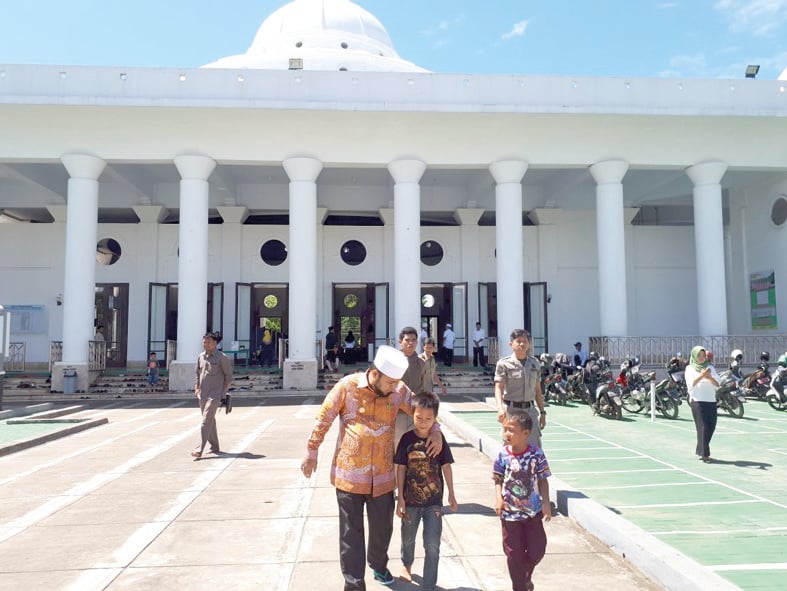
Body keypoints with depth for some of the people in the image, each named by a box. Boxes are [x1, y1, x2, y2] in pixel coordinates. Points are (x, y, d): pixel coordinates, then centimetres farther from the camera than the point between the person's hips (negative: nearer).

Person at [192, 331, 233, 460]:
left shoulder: (222, 358, -8)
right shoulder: (201, 357, 9)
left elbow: (229, 376, -3)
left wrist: (223, 393, -5)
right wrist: (196, 388, 12)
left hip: (214, 395, -6)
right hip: (202, 395, 6)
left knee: (206, 421, -12)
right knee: (210, 421, 14)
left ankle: (199, 450, -14)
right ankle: (215, 447, 26)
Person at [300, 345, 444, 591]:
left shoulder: (399, 391, -5)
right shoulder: (347, 386, -12)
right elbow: (323, 420, -3)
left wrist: (435, 430, -10)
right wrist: (311, 452, 1)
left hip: (382, 475, 3)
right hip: (349, 473, -3)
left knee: (383, 527, 18)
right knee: (351, 532, 5)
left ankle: (378, 564, 47)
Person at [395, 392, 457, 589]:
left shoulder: (439, 439, -9)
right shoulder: (407, 439, -12)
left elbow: (446, 467, 1)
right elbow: (401, 469, -7)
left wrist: (451, 494, 5)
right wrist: (400, 498, -7)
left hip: (434, 501, 0)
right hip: (411, 500, 1)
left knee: (432, 546, -1)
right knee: (408, 539, 23)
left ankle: (428, 586, 11)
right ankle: (406, 564, 52)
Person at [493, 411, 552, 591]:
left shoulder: (536, 454, -13)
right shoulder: (503, 455, -11)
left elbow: (543, 480, -5)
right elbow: (498, 480, -3)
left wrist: (546, 502, -12)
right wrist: (498, 498, -18)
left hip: (533, 511, 0)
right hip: (510, 513, 0)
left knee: (537, 551, 11)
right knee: (514, 554, 10)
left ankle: (526, 575, 43)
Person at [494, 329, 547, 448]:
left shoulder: (535, 363, 8)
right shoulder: (504, 363, -5)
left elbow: (537, 390, 14)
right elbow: (498, 388, -14)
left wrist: (542, 412, 14)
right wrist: (500, 408, -30)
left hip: (530, 410, 3)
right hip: (511, 410, -3)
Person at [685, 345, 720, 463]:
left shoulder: (710, 368, 13)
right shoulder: (690, 369, 4)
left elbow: (718, 384, 4)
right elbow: (691, 384, -10)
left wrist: (709, 377, -15)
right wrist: (701, 375, -23)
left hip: (711, 401, 4)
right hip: (697, 401, -4)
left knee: (711, 426, 6)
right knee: (703, 427, -8)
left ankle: (700, 450, 23)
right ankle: (704, 454, -6)